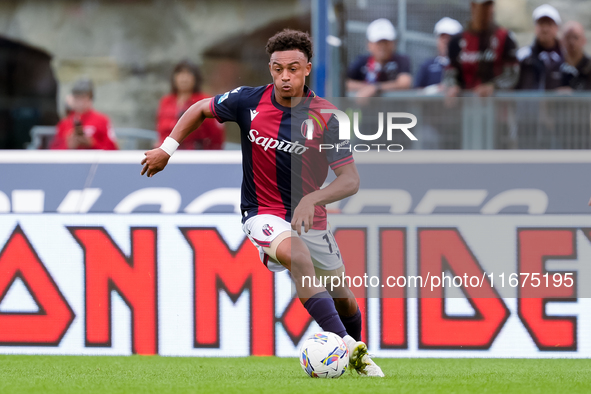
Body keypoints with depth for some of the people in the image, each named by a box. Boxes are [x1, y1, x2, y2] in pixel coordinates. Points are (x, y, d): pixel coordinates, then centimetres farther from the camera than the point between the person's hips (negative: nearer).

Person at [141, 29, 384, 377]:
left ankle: (359, 358, 44)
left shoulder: (325, 117, -15)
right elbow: (201, 109, 9)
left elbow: (351, 180, -18)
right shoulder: (249, 101, -11)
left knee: (344, 301, 11)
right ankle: (346, 345, -40)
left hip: (310, 217, 2)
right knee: (296, 253, -35)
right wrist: (167, 149, 4)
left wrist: (313, 199, -34)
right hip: (264, 214, -2)